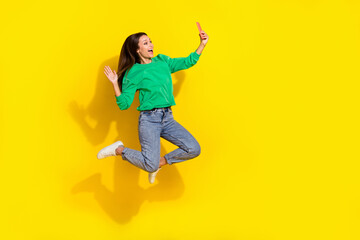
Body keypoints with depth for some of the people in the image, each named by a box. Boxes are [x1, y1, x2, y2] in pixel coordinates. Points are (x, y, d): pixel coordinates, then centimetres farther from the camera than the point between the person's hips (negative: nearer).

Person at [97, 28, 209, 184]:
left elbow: (188, 62, 16)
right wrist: (115, 84, -16)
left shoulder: (163, 61, 13)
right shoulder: (133, 73, -1)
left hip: (168, 118, 5)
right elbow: (124, 104, -3)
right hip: (148, 119, -5)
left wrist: (202, 44, 5)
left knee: (193, 149, -10)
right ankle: (119, 149, 10)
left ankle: (160, 162, 12)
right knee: (150, 165, -15)